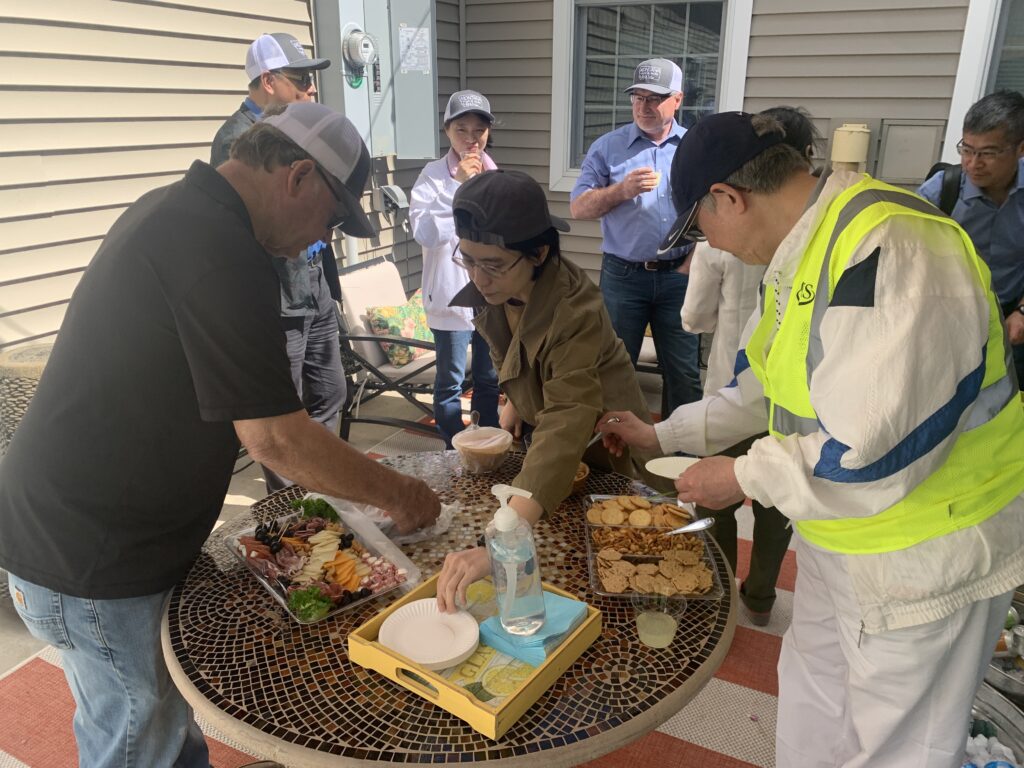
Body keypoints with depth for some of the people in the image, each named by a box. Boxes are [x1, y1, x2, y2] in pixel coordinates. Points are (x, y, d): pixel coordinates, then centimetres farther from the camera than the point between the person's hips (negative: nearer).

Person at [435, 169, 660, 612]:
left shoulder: (575, 312, -38)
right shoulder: (491, 291, -16)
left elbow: (565, 430, -51)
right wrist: (514, 399, -5)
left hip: (598, 447, -6)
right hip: (537, 419, 6)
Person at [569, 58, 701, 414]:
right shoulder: (607, 147, 2)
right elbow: (578, 208, -2)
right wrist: (622, 190, -17)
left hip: (678, 276, 1)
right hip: (623, 275, -1)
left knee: (683, 371, 8)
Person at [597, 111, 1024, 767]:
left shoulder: (884, 249, -30)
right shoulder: (802, 254, 2)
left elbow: (870, 456, -32)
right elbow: (764, 390, 13)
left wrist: (745, 478, -17)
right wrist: (662, 434, 14)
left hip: (924, 558, -9)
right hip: (838, 540, 9)